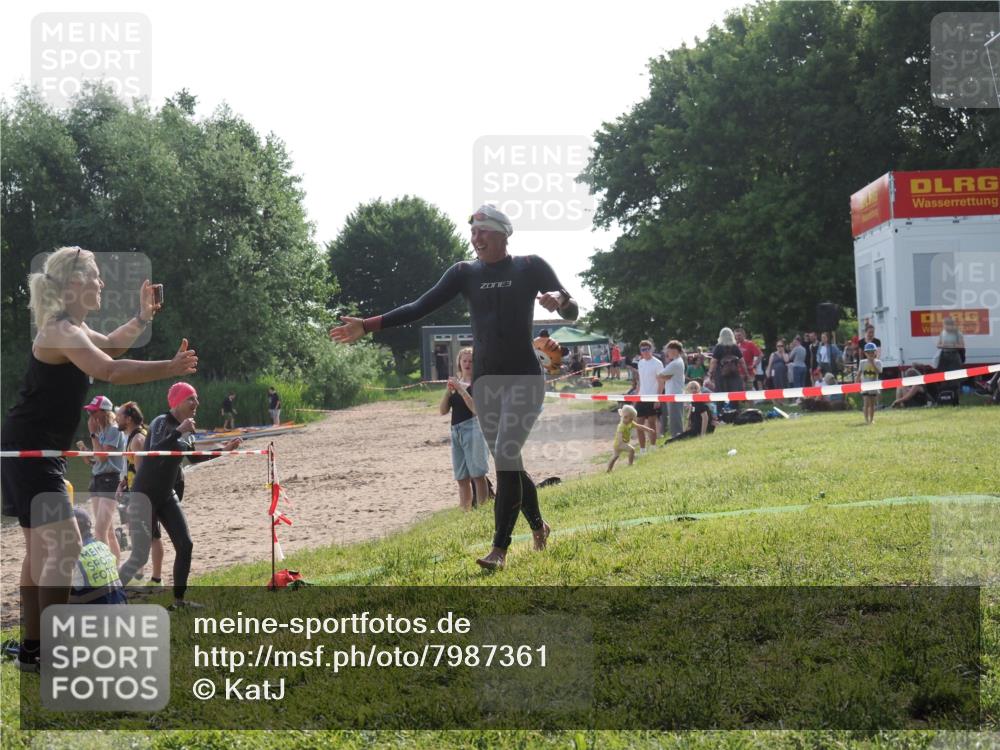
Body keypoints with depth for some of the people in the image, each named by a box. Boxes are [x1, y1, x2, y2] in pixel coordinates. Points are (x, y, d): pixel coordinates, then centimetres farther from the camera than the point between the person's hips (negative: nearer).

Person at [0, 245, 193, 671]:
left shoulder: (72, 328, 13)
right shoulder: (61, 332, -20)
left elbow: (110, 346, 33)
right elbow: (110, 371, -36)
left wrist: (143, 318, 18)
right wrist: (170, 368, -37)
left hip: (38, 453, 11)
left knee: (41, 549, 15)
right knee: (65, 546, -15)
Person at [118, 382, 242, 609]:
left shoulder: (187, 429, 6)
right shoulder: (161, 423, -17)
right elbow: (155, 451, -35)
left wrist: (223, 450, 18)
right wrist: (179, 431, -42)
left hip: (167, 496, 8)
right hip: (145, 495, -8)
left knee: (185, 545, 5)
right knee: (140, 556, -14)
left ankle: (179, 599, 15)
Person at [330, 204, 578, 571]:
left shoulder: (531, 267, -1)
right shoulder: (465, 273, 7)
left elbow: (572, 312, -3)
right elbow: (420, 307, 2)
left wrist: (559, 300, -27)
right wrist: (367, 325, -6)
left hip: (523, 378, -4)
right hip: (484, 380, 4)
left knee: (506, 459, -15)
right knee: (507, 463, 9)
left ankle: (500, 549, -13)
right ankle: (538, 527, 30)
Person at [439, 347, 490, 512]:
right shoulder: (456, 383, 16)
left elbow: (477, 409, -14)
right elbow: (443, 410, 9)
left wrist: (462, 390, -17)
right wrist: (448, 390, -5)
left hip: (473, 428, -7)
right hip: (456, 431, 7)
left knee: (477, 475, -9)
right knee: (462, 478, 9)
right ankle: (464, 512, 13)